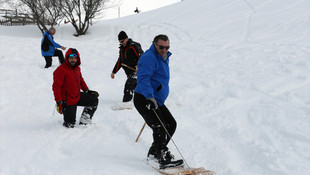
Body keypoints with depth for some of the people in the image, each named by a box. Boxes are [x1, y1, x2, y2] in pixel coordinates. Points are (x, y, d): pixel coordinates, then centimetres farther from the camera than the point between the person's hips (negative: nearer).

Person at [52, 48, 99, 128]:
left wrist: (87, 90, 9)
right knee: (70, 124, -6)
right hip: (68, 101, -7)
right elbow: (56, 87, -20)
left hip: (78, 97, 8)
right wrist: (59, 102, -25)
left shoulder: (77, 68, 6)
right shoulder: (61, 70, -18)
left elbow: (80, 80, 22)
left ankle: (84, 121, 12)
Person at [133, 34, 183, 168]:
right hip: (144, 100, -10)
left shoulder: (164, 58, 16)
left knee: (171, 124, 10)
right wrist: (149, 97, -40)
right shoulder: (149, 57, -16)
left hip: (157, 101, 10)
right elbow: (143, 78, -28)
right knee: (159, 128, -18)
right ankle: (164, 158, -18)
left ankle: (154, 153, 19)